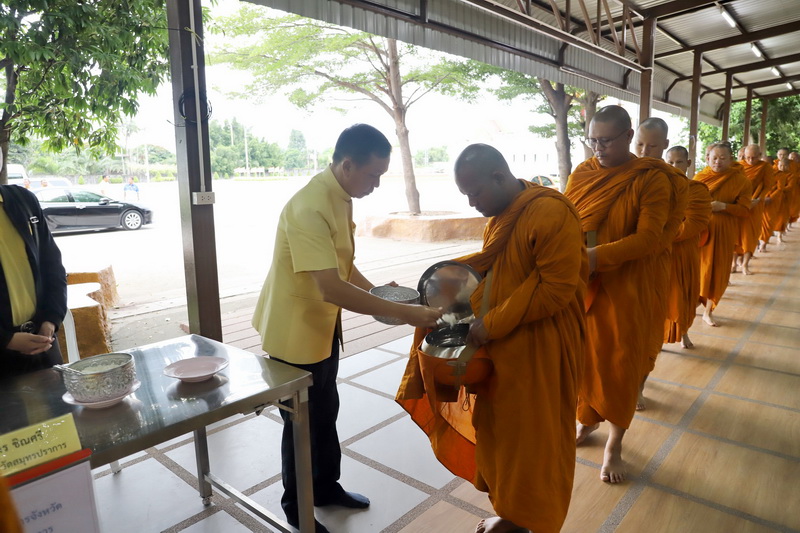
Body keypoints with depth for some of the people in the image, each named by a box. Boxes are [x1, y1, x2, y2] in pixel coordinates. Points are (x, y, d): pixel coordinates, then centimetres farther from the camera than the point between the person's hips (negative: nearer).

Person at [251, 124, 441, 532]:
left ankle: (327, 487, 43)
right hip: (295, 329, -8)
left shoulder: (341, 196, 1)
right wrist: (404, 313, -33)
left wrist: (375, 291, -3)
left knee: (325, 413, 22)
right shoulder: (309, 207, -29)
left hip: (323, 324, 8)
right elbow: (332, 288, -35)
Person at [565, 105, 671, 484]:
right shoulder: (580, 174, 4)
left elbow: (648, 238, -16)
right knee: (582, 355, 14)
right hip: (579, 283, 3)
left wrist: (595, 257, -26)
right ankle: (587, 419, 39)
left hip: (624, 286, -3)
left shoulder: (651, 179, -8)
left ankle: (614, 444, 26)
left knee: (620, 363, 8)